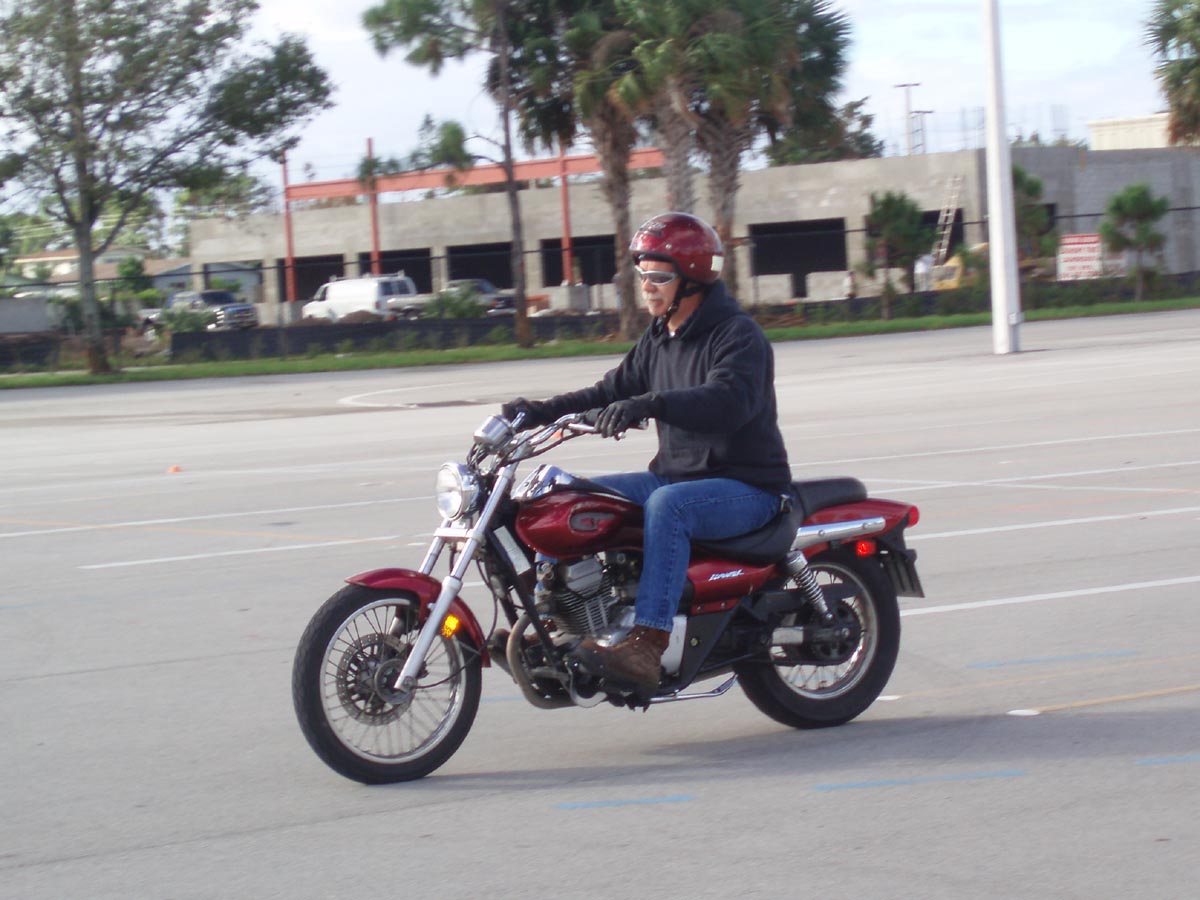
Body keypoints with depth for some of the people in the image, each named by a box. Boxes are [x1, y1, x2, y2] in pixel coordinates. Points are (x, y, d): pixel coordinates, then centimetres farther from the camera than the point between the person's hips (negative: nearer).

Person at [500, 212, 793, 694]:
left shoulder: (737, 334, -14)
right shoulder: (658, 338, 14)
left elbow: (730, 400, -32)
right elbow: (616, 389, 14)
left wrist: (651, 404, -45)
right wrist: (544, 410, -1)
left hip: (746, 486, -9)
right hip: (677, 475, 9)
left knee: (667, 505, -37)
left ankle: (646, 647, -44)